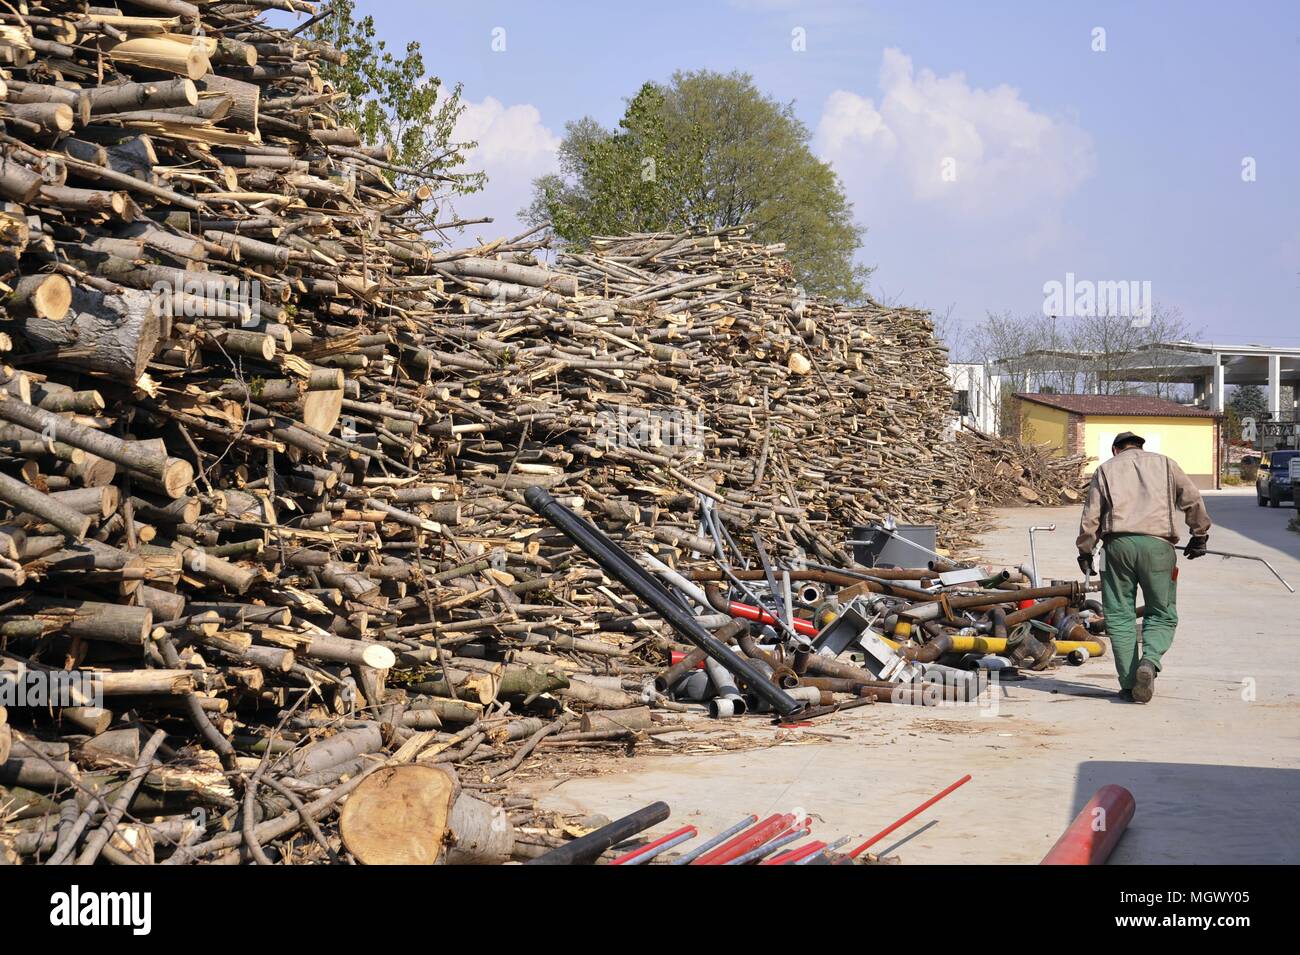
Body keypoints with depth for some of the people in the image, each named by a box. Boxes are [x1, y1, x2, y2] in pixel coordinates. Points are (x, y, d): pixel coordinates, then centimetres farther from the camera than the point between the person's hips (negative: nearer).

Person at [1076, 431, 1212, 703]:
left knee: (1120, 616, 7)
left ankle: (1129, 684, 2)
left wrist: (1085, 552, 15)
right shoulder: (1164, 463, 19)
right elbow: (1193, 500, 11)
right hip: (1158, 544, 0)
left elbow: (1091, 515, 10)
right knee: (1162, 614, 9)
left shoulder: (1105, 469, 18)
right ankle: (1150, 660, -19)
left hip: (1118, 543, 0)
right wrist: (1199, 536, 20)